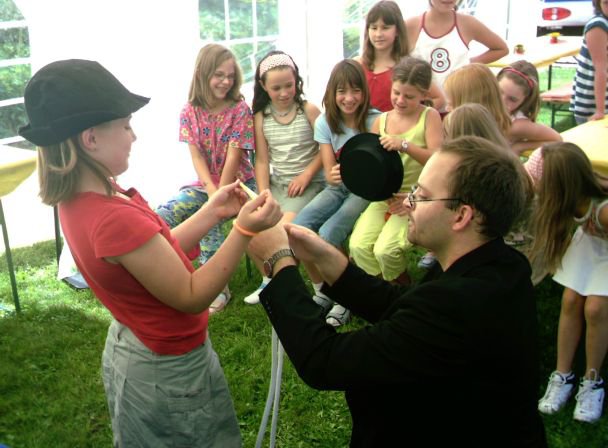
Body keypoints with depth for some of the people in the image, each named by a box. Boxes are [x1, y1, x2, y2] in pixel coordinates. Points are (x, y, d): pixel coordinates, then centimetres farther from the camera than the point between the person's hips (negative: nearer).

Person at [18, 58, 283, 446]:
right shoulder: (115, 218, -34)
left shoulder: (79, 200, -6)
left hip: (131, 349, 9)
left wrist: (213, 212, -1)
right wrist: (244, 230, -30)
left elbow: (158, 252, 2)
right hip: (169, 370, -9)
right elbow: (191, 296, -25)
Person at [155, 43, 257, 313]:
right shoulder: (190, 112, 0)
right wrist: (212, 192, -19)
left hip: (238, 182, -4)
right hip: (205, 183, 5)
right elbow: (197, 157, -5)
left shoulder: (239, 109, -9)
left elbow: (233, 157, -14)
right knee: (162, 215, -15)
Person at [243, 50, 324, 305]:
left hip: (308, 184, -4)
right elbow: (262, 160, 2)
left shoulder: (308, 110, -4)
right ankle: (269, 278, 10)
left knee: (286, 225, -28)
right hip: (277, 184, 4)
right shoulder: (261, 117, 5)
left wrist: (305, 175, -14)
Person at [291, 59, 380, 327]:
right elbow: (329, 173, -4)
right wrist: (334, 176, -29)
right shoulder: (325, 122, -2)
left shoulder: (375, 121, -12)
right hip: (337, 189, 4)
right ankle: (322, 292, 1)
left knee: (327, 234, -27)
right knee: (298, 229, -20)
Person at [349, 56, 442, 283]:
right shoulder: (381, 120, 9)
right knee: (358, 246, -19)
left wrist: (404, 145, -23)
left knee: (385, 250, -23)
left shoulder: (430, 116, -1)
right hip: (384, 196, 4)